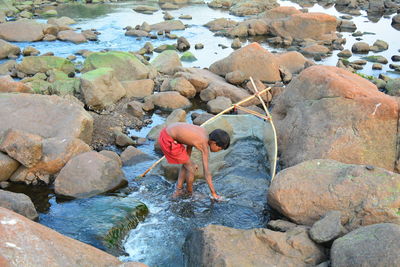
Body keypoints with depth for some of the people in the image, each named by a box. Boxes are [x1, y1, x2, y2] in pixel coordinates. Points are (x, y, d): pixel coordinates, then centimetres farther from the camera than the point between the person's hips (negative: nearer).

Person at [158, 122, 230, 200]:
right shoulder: (205, 147, -15)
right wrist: (213, 193, -7)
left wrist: (188, 162, 30)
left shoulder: (204, 131, 8)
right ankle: (190, 194, 21)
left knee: (186, 164, 19)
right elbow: (206, 172, -13)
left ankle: (178, 192, 28)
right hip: (168, 140, -9)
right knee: (191, 167, 2)